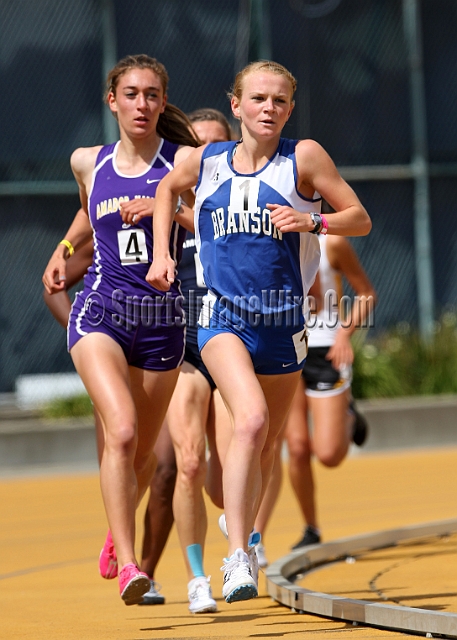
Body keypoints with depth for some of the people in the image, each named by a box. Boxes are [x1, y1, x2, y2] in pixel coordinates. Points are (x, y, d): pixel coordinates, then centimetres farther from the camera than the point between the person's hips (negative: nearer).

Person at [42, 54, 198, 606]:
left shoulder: (184, 161, -1)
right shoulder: (88, 163, 8)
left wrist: (159, 208, -16)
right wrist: (63, 249, 18)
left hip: (162, 318, 0)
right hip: (101, 311, 0)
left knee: (142, 450, 12)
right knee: (122, 431, -23)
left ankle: (117, 533, 44)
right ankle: (127, 566, -24)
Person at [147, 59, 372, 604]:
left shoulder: (303, 158, -3)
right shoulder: (206, 161, 3)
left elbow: (360, 219, 0)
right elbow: (168, 189, 26)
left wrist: (312, 222, -18)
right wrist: (161, 254, 15)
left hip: (282, 322, 2)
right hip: (223, 315, -1)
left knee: (266, 445, 15)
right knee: (251, 421, -26)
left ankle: (242, 531, 42)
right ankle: (238, 559, -29)